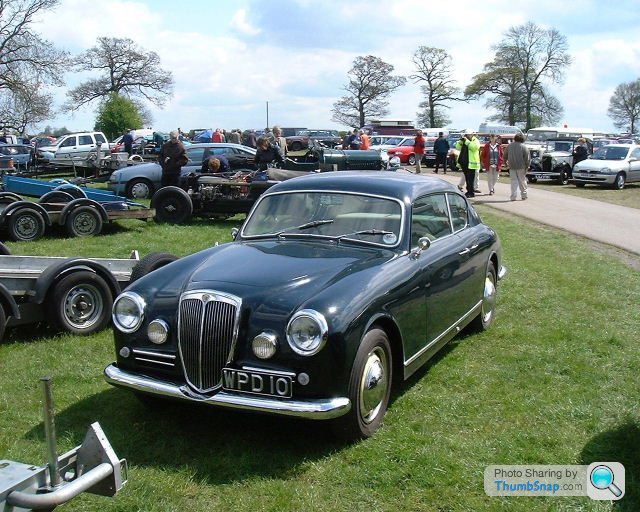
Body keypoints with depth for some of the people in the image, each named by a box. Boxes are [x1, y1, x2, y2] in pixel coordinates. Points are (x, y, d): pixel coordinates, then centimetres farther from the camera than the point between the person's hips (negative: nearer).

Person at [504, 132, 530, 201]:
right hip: (521, 167, -3)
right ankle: (523, 195, 15)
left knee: (514, 181, 5)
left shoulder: (509, 146, 6)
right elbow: (526, 158, -7)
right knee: (522, 181, 8)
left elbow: (505, 156, 12)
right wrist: (527, 166, 1)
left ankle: (513, 196, -1)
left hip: (512, 166, 3)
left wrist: (508, 161, 26)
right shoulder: (523, 147, -5)